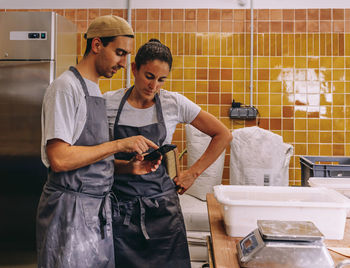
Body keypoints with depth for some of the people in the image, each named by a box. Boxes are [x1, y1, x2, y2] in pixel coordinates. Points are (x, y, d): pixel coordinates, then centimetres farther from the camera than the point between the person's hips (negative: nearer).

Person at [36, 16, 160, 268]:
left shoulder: (96, 91, 14)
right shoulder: (66, 87, -13)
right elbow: (59, 159, -22)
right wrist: (119, 145, -18)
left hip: (99, 207, 8)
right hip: (71, 210, -8)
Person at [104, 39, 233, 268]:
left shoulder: (174, 103, -2)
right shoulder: (108, 103, -2)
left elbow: (223, 135, 4)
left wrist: (193, 173, 1)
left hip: (161, 205, 0)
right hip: (119, 207, 0)